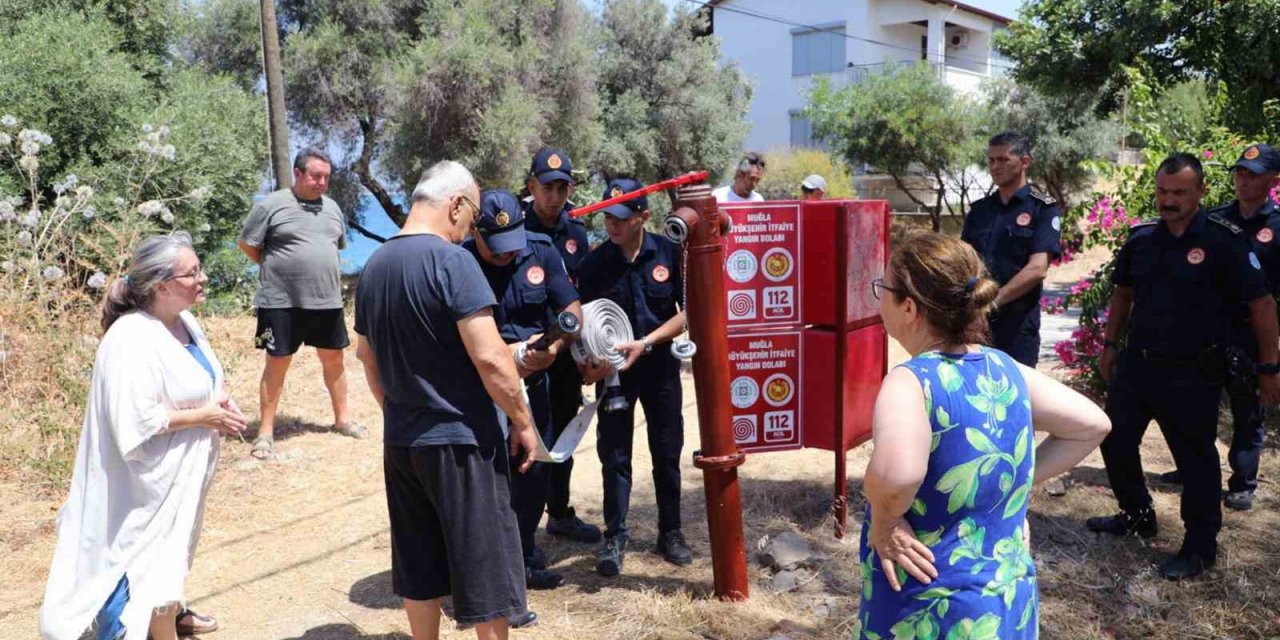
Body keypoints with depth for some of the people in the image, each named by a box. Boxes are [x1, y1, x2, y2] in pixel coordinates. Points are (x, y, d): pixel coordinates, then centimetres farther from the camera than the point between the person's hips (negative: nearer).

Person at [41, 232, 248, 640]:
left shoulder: (184, 320, 0)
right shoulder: (132, 340, -27)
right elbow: (135, 422, -29)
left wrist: (220, 400, -4)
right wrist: (204, 416, -23)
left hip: (183, 468, 9)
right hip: (150, 477, -9)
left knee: (174, 546, 26)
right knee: (154, 554, 6)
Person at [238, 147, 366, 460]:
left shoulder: (331, 207, 10)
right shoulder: (271, 205, -7)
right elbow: (247, 244, -2)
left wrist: (321, 269, 10)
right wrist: (278, 268, 2)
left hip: (327, 300, 5)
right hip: (281, 302, -5)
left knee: (334, 358, 12)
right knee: (277, 363, 2)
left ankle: (342, 419, 28)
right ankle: (266, 431, 12)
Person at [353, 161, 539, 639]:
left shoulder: (373, 265, 7)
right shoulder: (451, 260, -17)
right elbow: (490, 358, -22)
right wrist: (523, 421, -9)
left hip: (400, 440, 8)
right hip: (461, 440, -7)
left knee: (419, 568, 18)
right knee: (486, 568, 6)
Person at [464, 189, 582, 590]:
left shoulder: (542, 252, -4)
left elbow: (572, 309, -3)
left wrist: (553, 347, -22)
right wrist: (507, 354, -26)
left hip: (534, 382, 5)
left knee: (536, 472, 15)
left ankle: (525, 559, 36)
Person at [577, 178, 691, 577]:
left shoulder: (669, 253, -8)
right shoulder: (594, 264, -7)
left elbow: (688, 311, -6)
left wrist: (645, 343, -17)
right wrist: (591, 361, -21)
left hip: (660, 365, 0)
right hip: (613, 369, 0)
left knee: (667, 452, 10)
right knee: (614, 455, 3)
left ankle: (670, 532, 26)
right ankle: (615, 537, 15)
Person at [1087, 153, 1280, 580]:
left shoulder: (1223, 242, -12)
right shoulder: (1141, 238, 4)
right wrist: (1110, 344, 15)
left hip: (1192, 373, -6)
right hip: (1136, 364, 6)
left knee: (1196, 458, 3)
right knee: (1115, 441, 13)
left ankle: (1201, 548, 19)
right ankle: (1137, 515, 36)